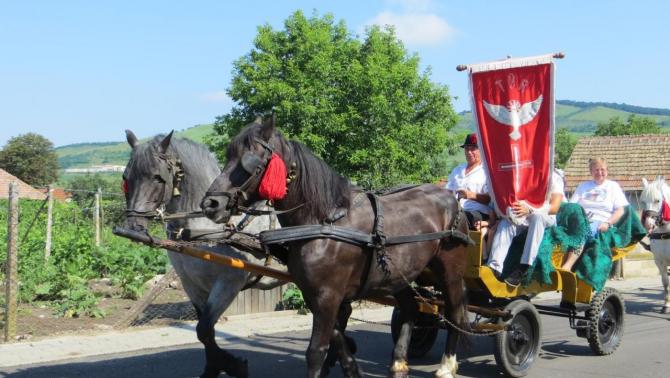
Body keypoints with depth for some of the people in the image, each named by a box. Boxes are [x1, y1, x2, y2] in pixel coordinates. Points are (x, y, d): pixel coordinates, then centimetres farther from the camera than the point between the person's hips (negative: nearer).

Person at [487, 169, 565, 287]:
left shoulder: (554, 177, 2)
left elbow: (554, 207, -13)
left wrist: (530, 209, -30)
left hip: (546, 219, -3)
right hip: (522, 218, 3)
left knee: (537, 217, -37)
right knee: (505, 222, -28)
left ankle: (524, 268, -44)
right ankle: (495, 267, -43)